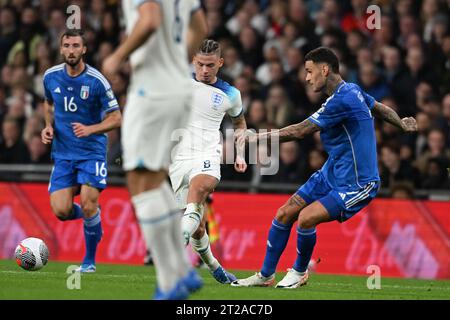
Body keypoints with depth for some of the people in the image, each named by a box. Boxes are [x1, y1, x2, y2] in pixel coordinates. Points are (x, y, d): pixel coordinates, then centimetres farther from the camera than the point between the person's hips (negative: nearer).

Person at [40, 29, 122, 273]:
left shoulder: (96, 81, -12)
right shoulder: (51, 77, 1)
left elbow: (116, 119, -6)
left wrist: (90, 129, -21)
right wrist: (48, 126, 4)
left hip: (92, 151, -3)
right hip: (62, 153, 3)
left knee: (88, 205, -16)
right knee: (61, 211, -9)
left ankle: (90, 260, 5)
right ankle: (93, 216, 27)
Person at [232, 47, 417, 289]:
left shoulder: (342, 100, -25)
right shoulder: (352, 90, 4)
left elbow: (301, 131, -24)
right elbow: (380, 109, 21)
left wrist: (257, 137, -19)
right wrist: (402, 124, 36)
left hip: (356, 184, -10)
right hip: (331, 174, 10)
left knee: (306, 218, -24)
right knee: (285, 214, 4)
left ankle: (299, 272, 3)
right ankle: (266, 275, 18)